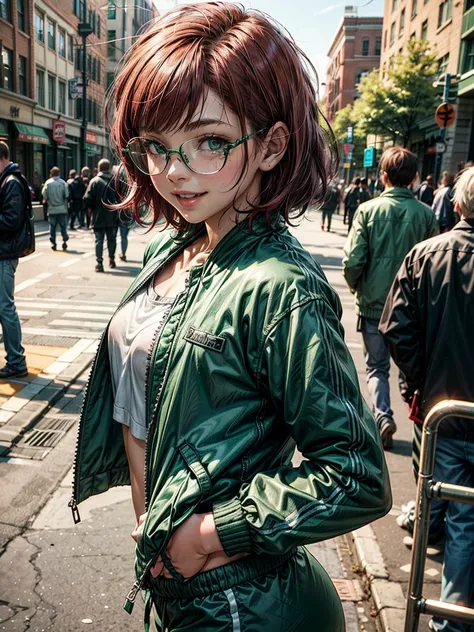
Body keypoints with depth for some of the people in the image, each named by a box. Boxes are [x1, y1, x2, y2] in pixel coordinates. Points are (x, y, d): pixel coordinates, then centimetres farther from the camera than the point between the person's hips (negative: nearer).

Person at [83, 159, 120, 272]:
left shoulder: (94, 181, -6)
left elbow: (87, 198, -11)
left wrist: (91, 207, 7)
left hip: (98, 217, -2)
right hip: (112, 217, 2)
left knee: (99, 240, 2)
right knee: (112, 239, 17)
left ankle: (99, 263, -5)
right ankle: (111, 259, 27)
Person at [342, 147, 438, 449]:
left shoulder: (368, 210, -9)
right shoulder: (426, 214, -5)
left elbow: (353, 260, -13)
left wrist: (356, 287, 6)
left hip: (373, 304, -1)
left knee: (377, 367, 14)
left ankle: (383, 416, -2)